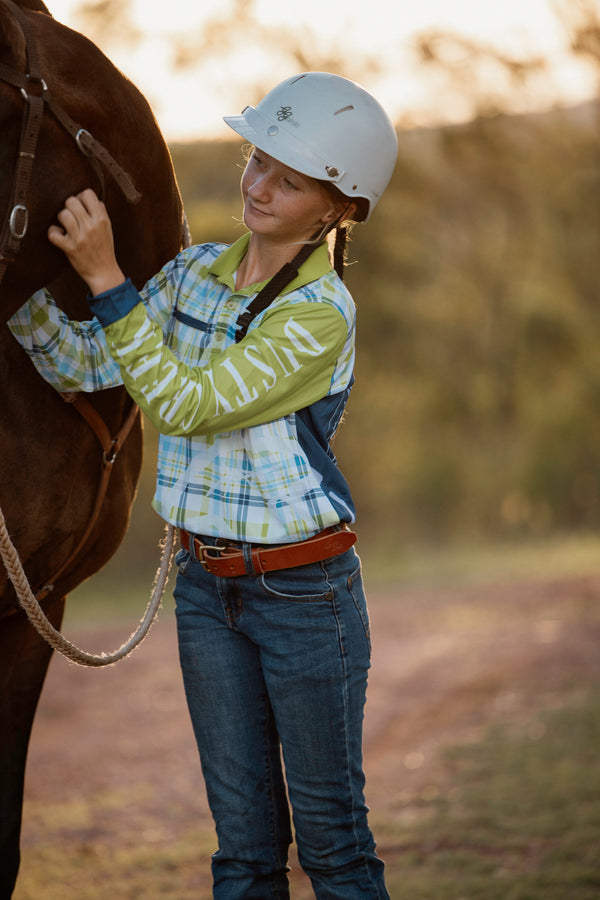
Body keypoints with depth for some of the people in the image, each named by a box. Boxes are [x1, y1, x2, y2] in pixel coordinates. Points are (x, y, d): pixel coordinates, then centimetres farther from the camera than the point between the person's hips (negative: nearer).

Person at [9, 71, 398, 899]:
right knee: (243, 830, 13)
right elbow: (84, 367, 8)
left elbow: (186, 403, -24)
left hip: (304, 588, -6)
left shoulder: (321, 313, -18)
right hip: (206, 582, 6)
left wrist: (105, 277, -26)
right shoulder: (197, 273, 3)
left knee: (330, 828, 7)